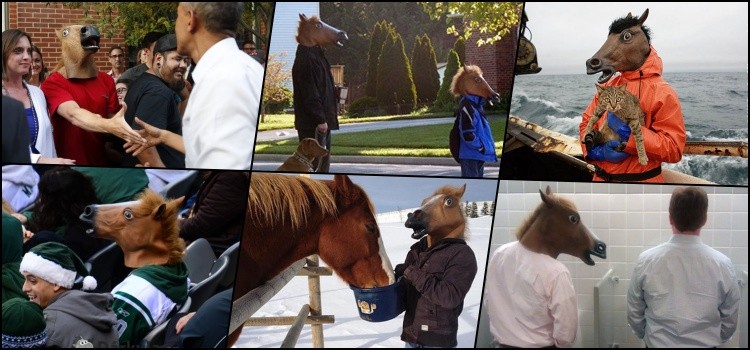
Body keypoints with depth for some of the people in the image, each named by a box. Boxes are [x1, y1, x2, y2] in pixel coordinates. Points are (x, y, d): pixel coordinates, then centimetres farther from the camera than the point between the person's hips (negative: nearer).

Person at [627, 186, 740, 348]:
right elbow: (730, 322, -2)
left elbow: (635, 315, -3)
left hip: (658, 344, 0)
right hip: (705, 344, 0)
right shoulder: (722, 264, -14)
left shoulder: (646, 261, -14)